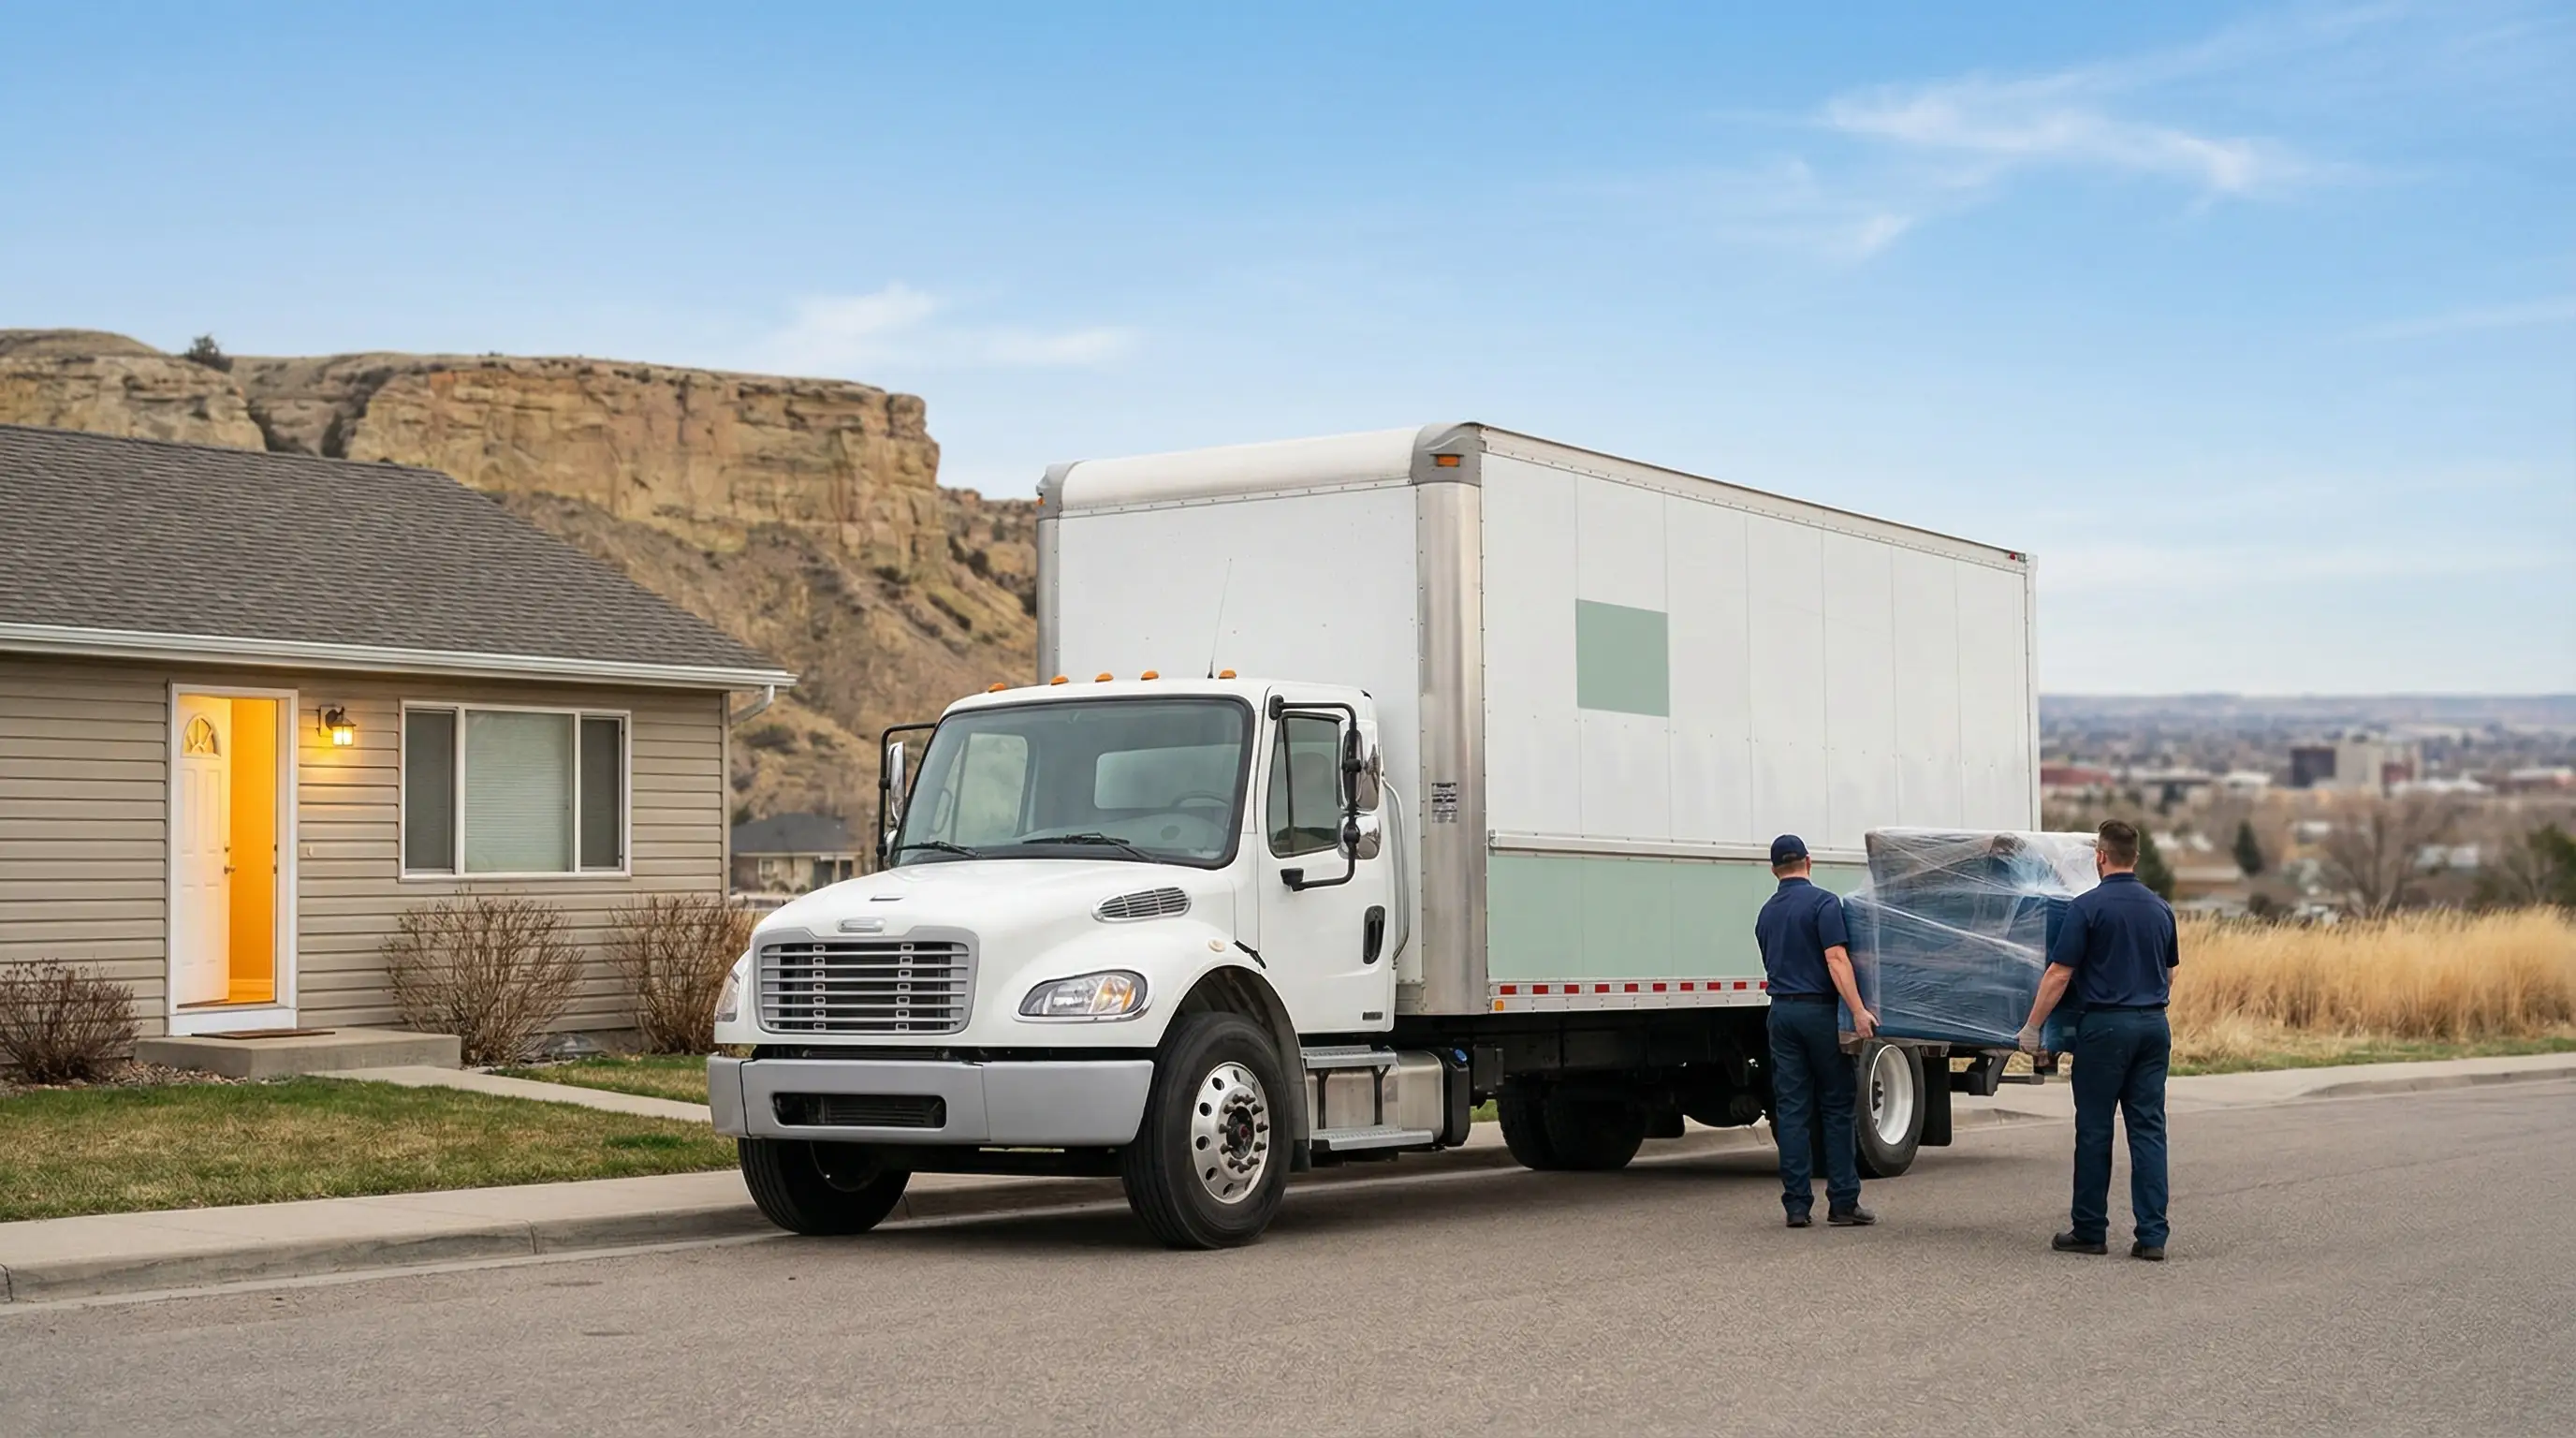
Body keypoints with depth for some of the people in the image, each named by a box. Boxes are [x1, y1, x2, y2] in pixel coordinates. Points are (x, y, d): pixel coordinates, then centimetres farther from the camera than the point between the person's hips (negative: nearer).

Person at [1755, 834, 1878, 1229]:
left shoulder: (1766, 914, 13)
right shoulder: (1823, 903, -7)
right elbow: (1836, 960, -18)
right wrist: (1858, 1010, -22)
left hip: (1781, 1012, 5)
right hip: (1819, 1010, -5)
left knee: (1791, 1110, 3)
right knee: (1837, 1107, 2)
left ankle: (1797, 1205, 1)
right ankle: (1843, 1203, 1)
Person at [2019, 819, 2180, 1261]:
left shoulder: (2088, 906, -9)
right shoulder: (2160, 908, 9)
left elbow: (2059, 975, -10)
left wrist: (2032, 1027, -3)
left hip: (2105, 1026, -5)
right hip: (2153, 1025, 5)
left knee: (2095, 1130, 4)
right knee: (2148, 1129, 4)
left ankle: (2090, 1231, 10)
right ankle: (2152, 1235, -1)